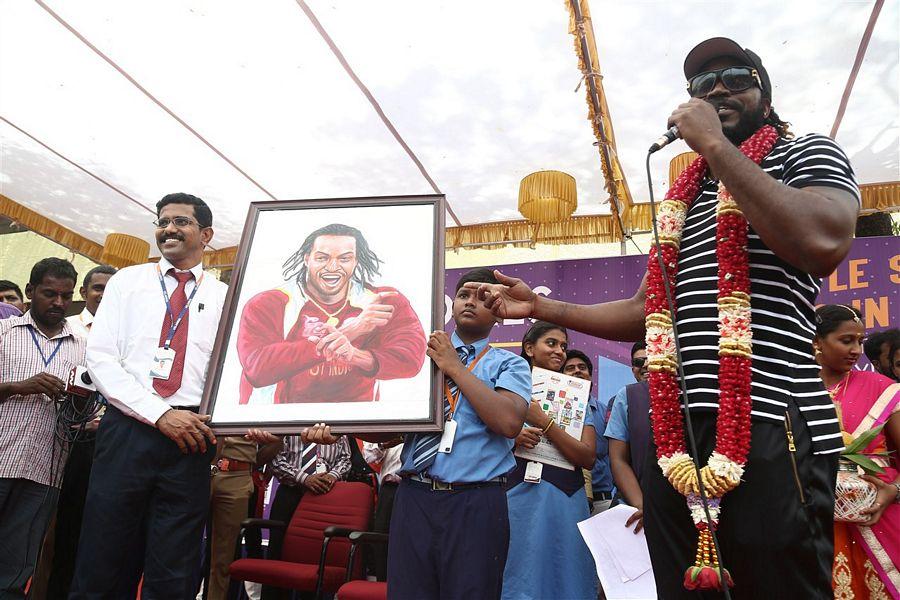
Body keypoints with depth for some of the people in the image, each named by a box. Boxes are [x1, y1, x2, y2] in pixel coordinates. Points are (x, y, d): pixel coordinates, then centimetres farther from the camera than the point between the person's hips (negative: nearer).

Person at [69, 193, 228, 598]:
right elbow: (99, 356, 1)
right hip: (125, 432, 0)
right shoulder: (127, 282, 12)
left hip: (190, 441, 0)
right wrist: (160, 414, -11)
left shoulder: (224, 297, 11)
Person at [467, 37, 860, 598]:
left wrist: (714, 144, -10)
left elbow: (823, 243, -16)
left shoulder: (807, 153, 7)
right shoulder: (682, 198, 25)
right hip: (676, 432, 6)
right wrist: (541, 307, 18)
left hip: (770, 425, -6)